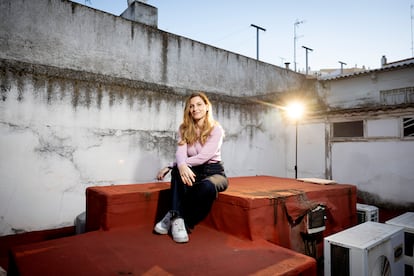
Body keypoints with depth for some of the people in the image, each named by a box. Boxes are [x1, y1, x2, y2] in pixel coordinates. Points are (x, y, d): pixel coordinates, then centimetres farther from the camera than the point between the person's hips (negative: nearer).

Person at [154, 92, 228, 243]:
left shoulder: (216, 129, -9)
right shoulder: (184, 129, 3)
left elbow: (204, 156, -21)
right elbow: (180, 153, -13)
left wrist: (170, 166, -25)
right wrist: (182, 166, -39)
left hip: (213, 172, -3)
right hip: (194, 171, 3)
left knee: (207, 187, -36)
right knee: (179, 172, -31)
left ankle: (185, 223, -17)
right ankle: (177, 218, -30)